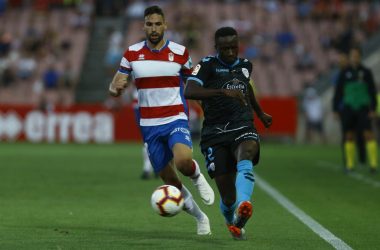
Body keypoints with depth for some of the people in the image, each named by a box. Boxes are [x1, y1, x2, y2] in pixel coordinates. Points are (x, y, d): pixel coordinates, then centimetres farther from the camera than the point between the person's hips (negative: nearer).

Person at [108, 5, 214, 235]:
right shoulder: (132, 53, 2)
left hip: (176, 120, -2)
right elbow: (114, 88, 2)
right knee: (170, 182, 5)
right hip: (149, 125, 2)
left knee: (183, 161, -33)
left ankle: (197, 177, 3)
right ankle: (200, 217, 29)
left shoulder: (180, 52, -1)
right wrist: (117, 88, -21)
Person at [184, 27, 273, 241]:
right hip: (215, 133, -2)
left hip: (243, 128, 2)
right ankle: (232, 223, 30)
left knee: (245, 160, -36)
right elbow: (190, 92, -19)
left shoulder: (245, 65, 15)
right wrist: (223, 92, -29)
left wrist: (260, 113, 50)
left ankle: (243, 208, -57)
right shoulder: (208, 65, -2)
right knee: (228, 196, -4)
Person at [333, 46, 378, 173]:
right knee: (349, 136, 2)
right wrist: (335, 110, 3)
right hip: (348, 107, 2)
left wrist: (373, 109, -6)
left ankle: (373, 164, -11)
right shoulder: (344, 73, 6)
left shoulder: (366, 72, 2)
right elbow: (338, 92, 8)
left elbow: (372, 91, 2)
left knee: (368, 134, -10)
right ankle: (349, 165, 9)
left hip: (363, 107, -2)